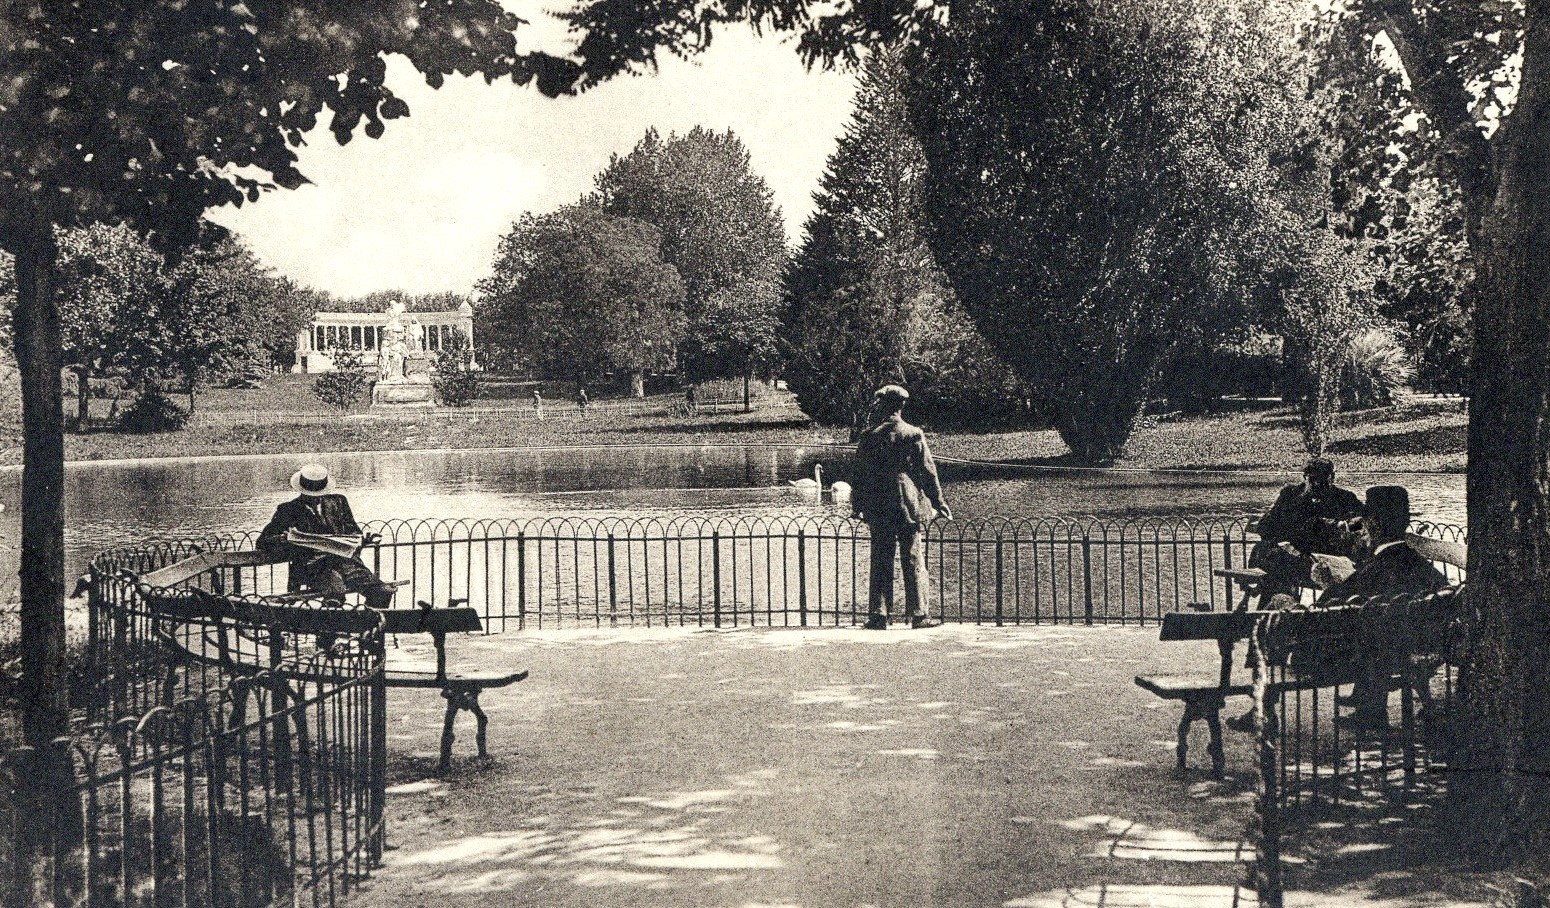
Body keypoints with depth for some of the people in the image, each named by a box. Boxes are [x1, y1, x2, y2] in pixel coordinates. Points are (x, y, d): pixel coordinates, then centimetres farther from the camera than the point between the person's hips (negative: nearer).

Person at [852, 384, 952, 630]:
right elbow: (927, 472, -1)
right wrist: (938, 501, 7)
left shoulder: (869, 437, 1)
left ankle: (878, 615, 5)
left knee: (880, 562, 6)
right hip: (908, 506, -2)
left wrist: (857, 506, 17)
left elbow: (860, 474, 7)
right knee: (913, 560, 3)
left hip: (877, 509, 2)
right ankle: (918, 614, 3)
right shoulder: (913, 435, -4)